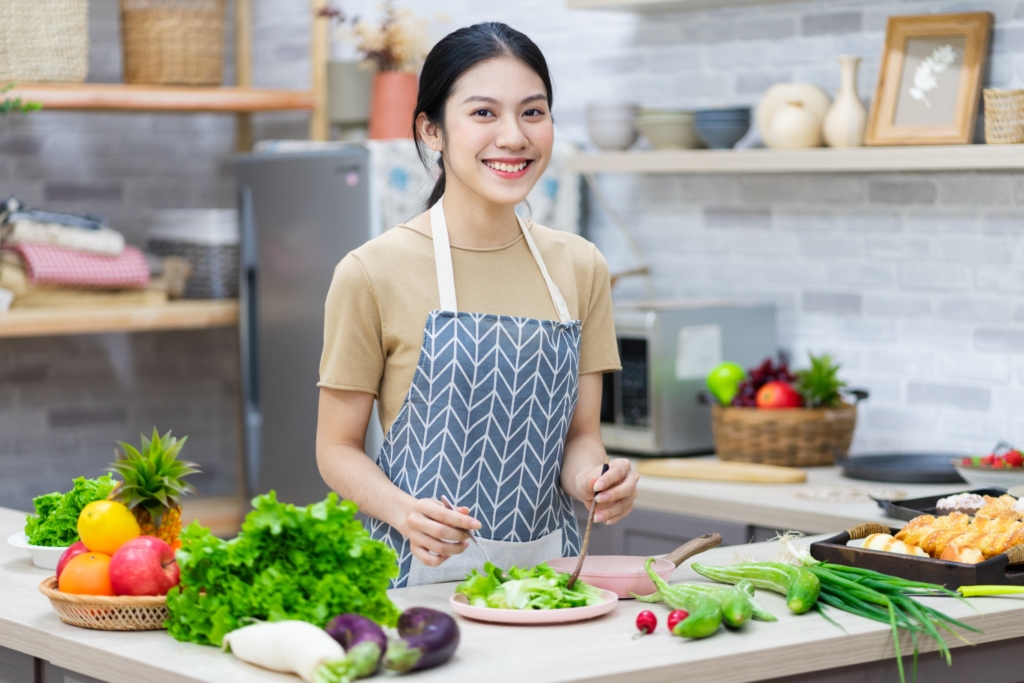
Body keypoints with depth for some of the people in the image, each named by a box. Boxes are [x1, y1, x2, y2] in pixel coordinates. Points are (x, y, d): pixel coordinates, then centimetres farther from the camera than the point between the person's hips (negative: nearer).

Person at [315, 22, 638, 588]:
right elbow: (338, 447, -1)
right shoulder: (373, 273, -5)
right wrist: (406, 513, -19)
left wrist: (595, 479, -9)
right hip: (423, 569, -3)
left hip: (548, 565, 4)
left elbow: (580, 434, 12)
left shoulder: (580, 268, 7)